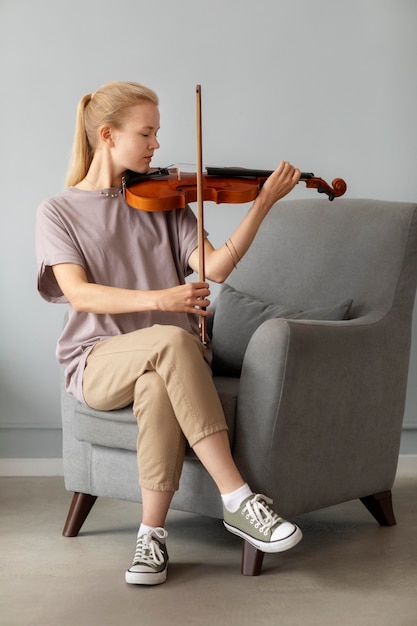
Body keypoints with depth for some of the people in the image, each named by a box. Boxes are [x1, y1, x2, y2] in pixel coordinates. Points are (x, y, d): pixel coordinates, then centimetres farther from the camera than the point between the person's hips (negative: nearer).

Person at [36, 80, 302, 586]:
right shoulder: (58, 212, 5)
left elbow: (215, 267, -2)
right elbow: (79, 294, -12)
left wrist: (263, 203, -12)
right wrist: (159, 301, -27)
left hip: (166, 359, 2)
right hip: (99, 363, -2)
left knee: (158, 388, -37)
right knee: (172, 340, -35)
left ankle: (152, 532, -20)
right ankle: (237, 500, -31)